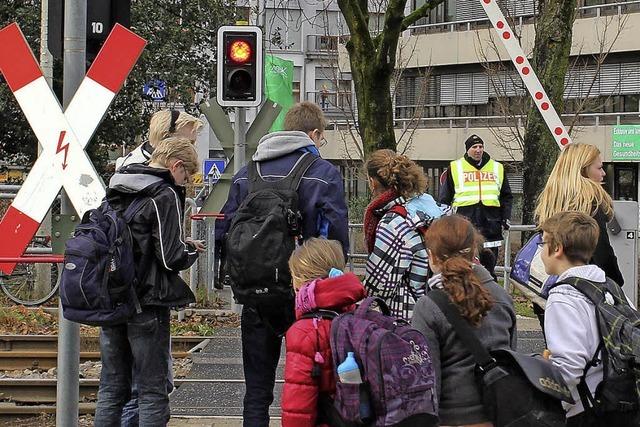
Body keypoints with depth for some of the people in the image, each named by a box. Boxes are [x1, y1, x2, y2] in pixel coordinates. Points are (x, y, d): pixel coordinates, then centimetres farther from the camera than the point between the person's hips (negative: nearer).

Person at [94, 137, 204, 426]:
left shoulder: (115, 191, 10)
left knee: (112, 387, 14)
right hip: (147, 304, -7)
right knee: (152, 391, 1)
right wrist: (192, 249, 5)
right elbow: (172, 258, -17)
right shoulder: (164, 196, -12)